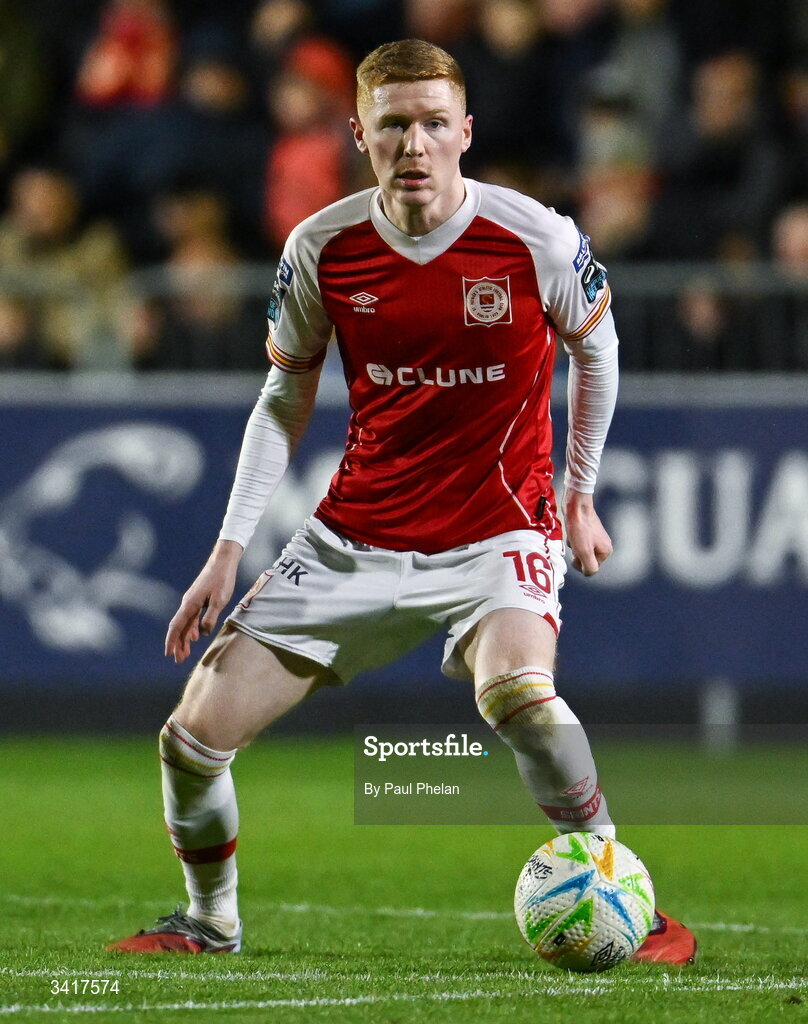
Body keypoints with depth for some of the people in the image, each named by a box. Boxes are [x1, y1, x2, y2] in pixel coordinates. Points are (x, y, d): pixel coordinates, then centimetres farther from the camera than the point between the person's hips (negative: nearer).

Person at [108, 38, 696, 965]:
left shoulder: (535, 241, -14)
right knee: (195, 735, -2)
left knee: (515, 690, -36)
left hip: (499, 531, -3)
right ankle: (210, 921, 26)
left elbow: (595, 348, 8)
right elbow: (285, 399, 8)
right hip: (356, 535, 4)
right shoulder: (321, 250, -7)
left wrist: (580, 497, 10)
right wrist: (230, 549, 2)